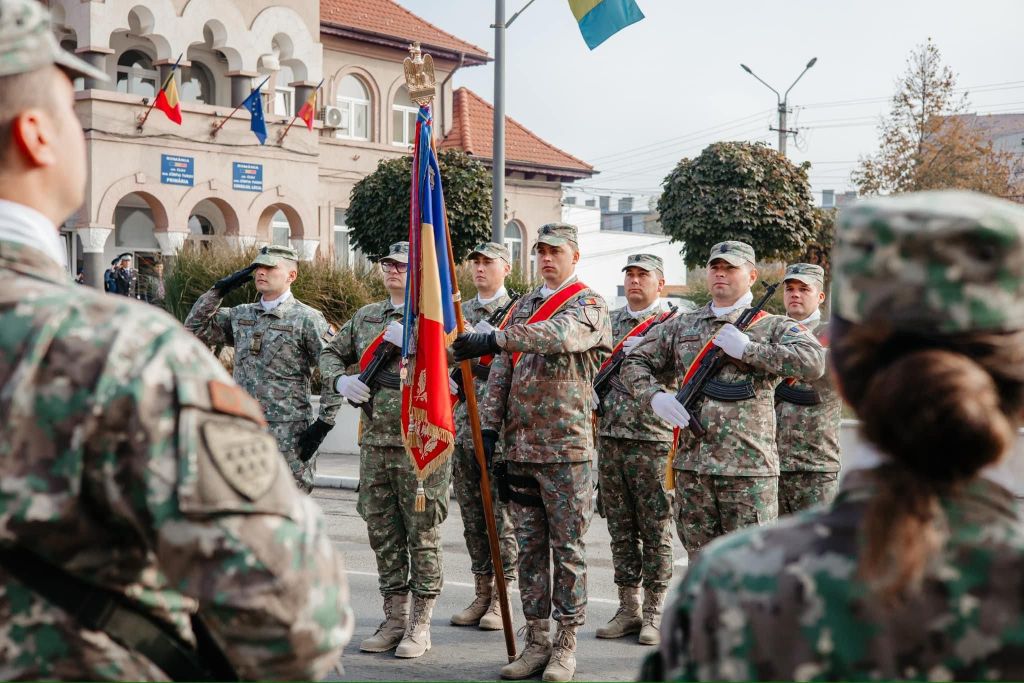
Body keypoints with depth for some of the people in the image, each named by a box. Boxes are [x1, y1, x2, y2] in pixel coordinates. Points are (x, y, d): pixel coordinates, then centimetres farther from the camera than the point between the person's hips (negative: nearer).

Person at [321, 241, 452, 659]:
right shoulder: (366, 317, 15)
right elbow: (331, 354, 22)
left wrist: (409, 338, -25)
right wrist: (341, 380, 1)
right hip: (374, 441, 6)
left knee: (423, 535, 0)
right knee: (383, 535, 10)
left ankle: (420, 625, 8)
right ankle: (394, 620, 21)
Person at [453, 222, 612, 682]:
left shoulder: (590, 306, -4)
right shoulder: (524, 305, 16)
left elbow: (559, 335, -27)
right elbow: (501, 371, 14)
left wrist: (492, 340, -34)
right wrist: (489, 426, 5)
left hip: (567, 448, -6)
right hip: (521, 446, 6)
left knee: (567, 548, 0)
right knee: (530, 547, 9)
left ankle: (566, 644, 6)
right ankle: (536, 641, 16)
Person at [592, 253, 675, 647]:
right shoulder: (610, 322, 14)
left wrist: (639, 350, -18)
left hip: (652, 440, -5)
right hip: (609, 437, 5)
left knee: (655, 530, 0)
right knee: (621, 529, 9)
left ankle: (654, 612, 7)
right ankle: (628, 609, 17)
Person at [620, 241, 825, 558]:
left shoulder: (773, 326, 2)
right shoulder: (681, 327, 15)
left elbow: (813, 362, -15)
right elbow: (634, 363, 18)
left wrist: (747, 349, -15)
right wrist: (655, 395, -3)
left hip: (749, 469, -4)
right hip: (691, 466, 4)